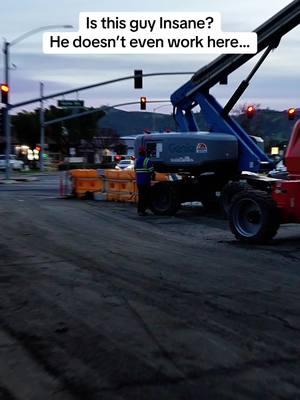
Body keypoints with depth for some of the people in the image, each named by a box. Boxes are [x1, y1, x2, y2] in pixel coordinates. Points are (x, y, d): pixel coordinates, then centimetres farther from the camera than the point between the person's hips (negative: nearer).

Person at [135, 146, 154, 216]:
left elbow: (136, 171, 8)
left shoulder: (136, 161, 10)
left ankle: (139, 210, 17)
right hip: (146, 182, -7)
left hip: (138, 182, 7)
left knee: (140, 196, 15)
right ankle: (142, 210, -5)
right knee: (146, 197, -2)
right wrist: (151, 176, 5)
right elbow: (151, 171, -14)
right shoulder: (147, 161, -12)